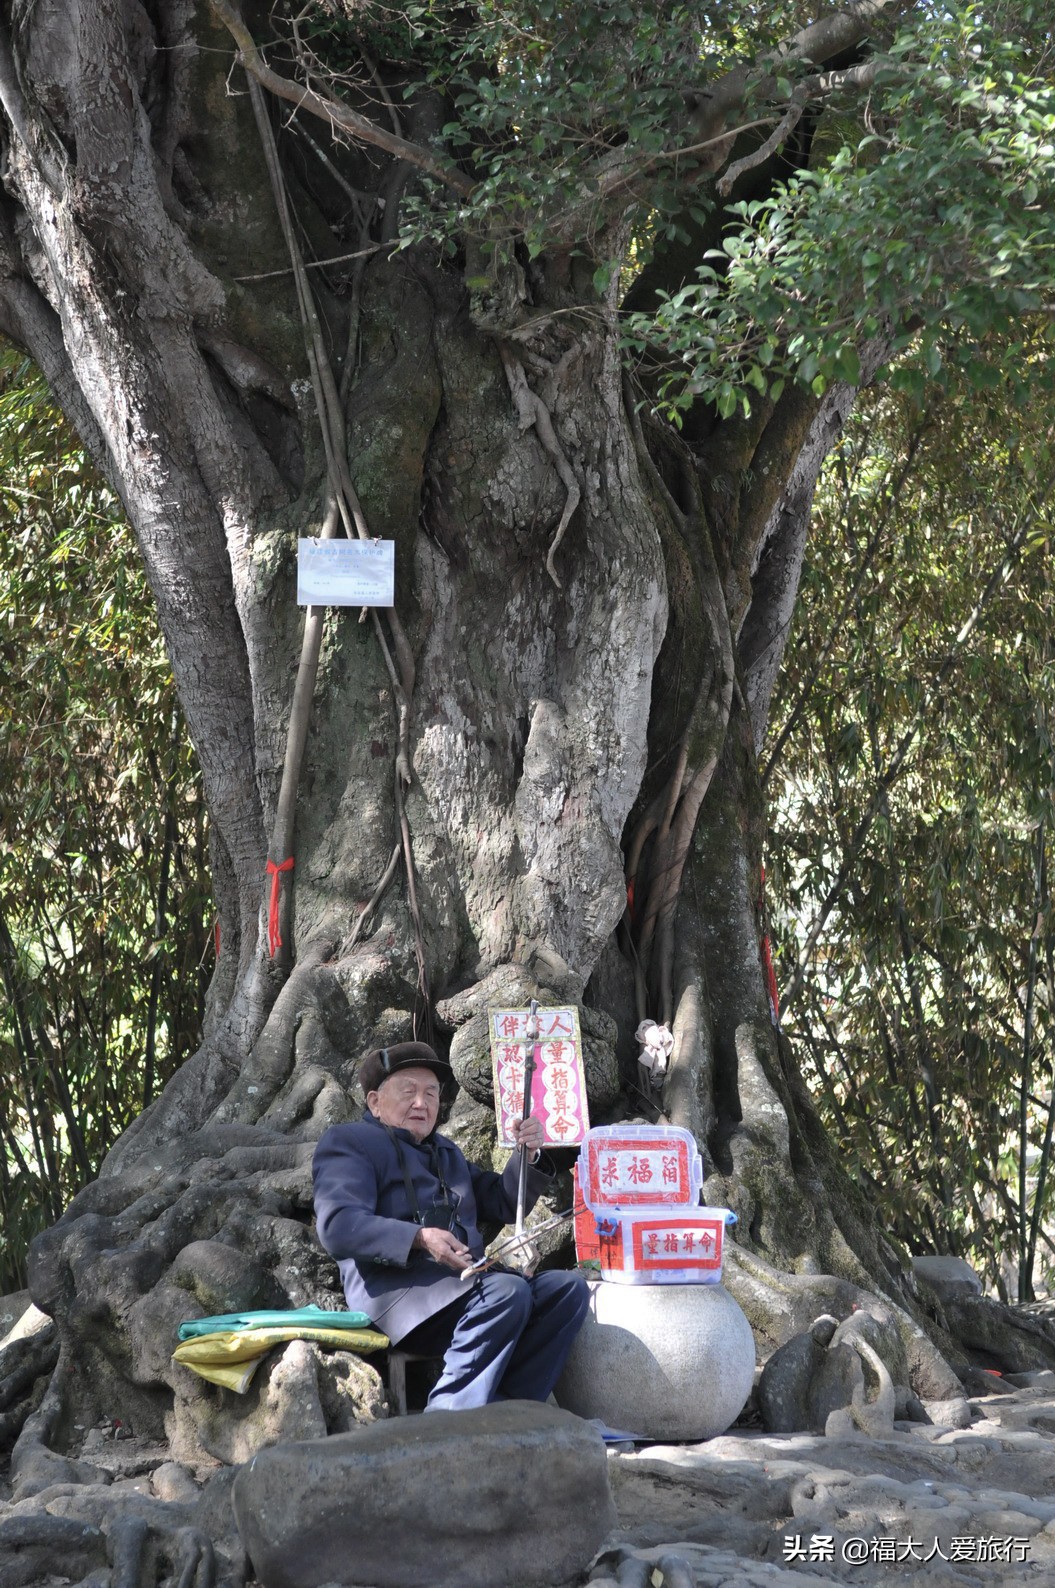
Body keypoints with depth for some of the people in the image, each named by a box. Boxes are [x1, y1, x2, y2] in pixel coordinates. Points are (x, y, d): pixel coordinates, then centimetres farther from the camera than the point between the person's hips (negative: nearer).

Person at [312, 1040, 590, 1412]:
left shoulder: (445, 1153, 32)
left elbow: (504, 1205, 35)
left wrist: (528, 1156, 13)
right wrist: (420, 1239, -26)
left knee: (568, 1288, -13)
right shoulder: (346, 1142, 6)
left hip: (463, 1285, 8)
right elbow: (337, 1226, -12)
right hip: (396, 1290, -8)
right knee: (508, 1292, -31)